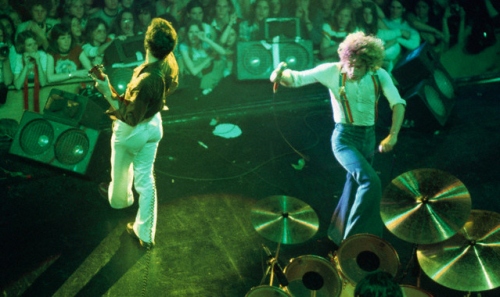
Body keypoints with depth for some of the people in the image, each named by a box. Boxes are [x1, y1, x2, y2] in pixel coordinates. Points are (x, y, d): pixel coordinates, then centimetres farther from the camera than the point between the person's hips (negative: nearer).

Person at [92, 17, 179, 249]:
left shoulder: (145, 81, -40)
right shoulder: (170, 62, -17)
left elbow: (131, 118, -29)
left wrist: (108, 93, -29)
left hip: (133, 130, -6)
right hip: (154, 125, 6)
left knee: (121, 170, 27)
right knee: (146, 179, 16)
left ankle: (119, 199, 59)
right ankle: (145, 233, 24)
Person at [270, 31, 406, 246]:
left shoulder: (379, 75, -5)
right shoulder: (332, 71, -11)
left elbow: (398, 103, -13)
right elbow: (297, 78, -15)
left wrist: (393, 135, -27)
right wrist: (281, 74, -37)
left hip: (369, 138, 5)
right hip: (344, 137, -5)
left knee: (354, 187, 17)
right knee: (370, 182, -23)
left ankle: (338, 233, 39)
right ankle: (354, 237, -8)